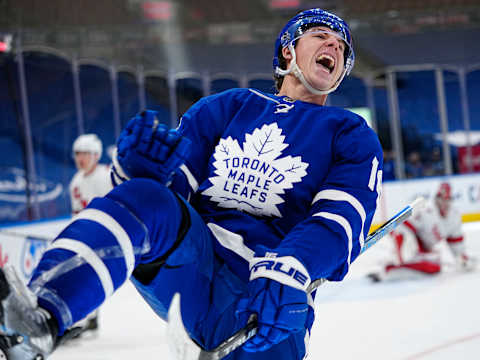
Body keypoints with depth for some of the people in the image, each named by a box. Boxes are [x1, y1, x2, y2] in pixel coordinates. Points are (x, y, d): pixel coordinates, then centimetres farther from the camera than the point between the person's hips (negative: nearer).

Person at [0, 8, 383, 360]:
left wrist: (285, 277, -27)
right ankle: (40, 318, -50)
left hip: (265, 299, -1)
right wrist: (143, 169, -16)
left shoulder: (352, 136, 13)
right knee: (146, 198, -29)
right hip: (188, 268, 2)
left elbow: (338, 223, -6)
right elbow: (174, 186, 11)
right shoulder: (229, 107, 20)